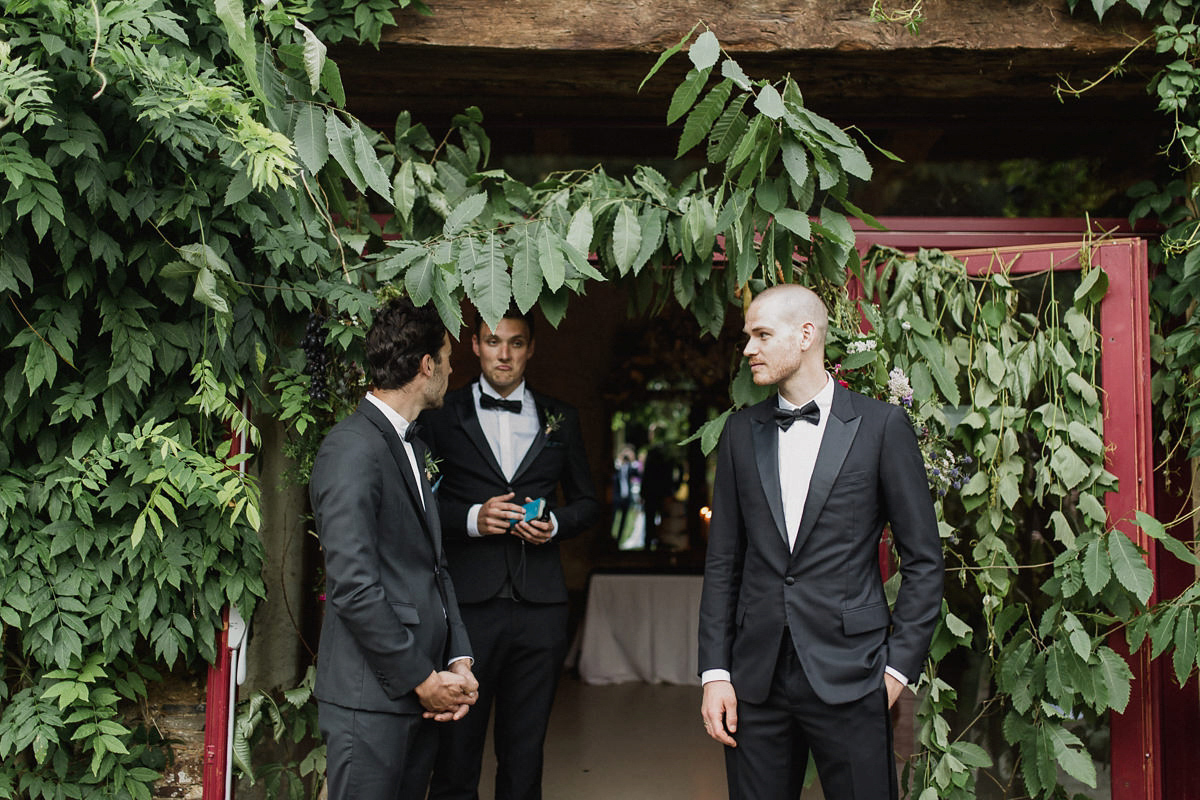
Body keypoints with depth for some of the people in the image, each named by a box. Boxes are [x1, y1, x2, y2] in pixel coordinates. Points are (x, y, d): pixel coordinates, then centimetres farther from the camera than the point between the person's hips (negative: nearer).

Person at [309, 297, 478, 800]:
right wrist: (420, 679, -15)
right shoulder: (352, 448, -15)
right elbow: (353, 586, -20)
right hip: (372, 700, -9)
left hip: (420, 696, 9)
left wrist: (458, 662, 5)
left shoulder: (412, 447, 17)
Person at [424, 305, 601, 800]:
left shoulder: (560, 419, 14)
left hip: (539, 606, 2)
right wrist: (471, 518, -12)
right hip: (466, 604, -2)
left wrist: (554, 524, -1)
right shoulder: (441, 415, 6)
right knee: (456, 756, 1)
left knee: (524, 757, 9)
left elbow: (587, 502, 19)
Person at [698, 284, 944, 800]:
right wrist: (715, 672, 3)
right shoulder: (740, 432, 9)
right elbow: (723, 562, 9)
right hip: (756, 679, 3)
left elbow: (923, 560, 0)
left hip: (848, 679, -3)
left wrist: (899, 665, -5)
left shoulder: (881, 425, -2)